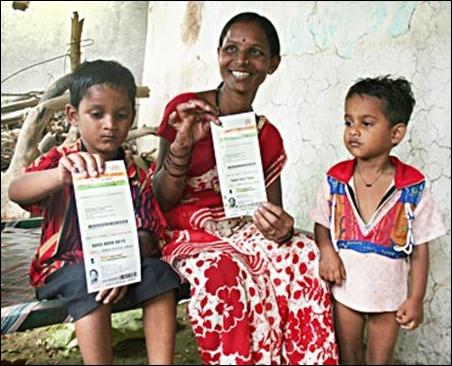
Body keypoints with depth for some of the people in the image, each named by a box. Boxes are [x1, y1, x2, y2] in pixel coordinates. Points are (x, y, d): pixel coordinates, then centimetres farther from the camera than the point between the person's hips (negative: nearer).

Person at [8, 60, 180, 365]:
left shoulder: (135, 174, 3)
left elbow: (147, 233, -4)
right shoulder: (61, 161, -6)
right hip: (64, 266, -3)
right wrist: (60, 176, -50)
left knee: (159, 273, -22)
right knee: (89, 284, -33)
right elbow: (16, 191, -27)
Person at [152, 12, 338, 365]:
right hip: (190, 234, -3)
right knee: (225, 277, -36)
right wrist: (182, 145, -21)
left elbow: (274, 212, 6)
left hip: (244, 230, 4)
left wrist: (281, 228, -18)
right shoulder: (184, 110, -2)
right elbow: (160, 201, -4)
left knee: (303, 259, -27)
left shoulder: (268, 136, 9)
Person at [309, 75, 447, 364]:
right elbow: (322, 224, 3)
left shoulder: (413, 187, -15)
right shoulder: (336, 179, -9)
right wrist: (326, 250, -17)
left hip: (389, 295, -1)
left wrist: (416, 299, -7)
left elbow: (420, 249, -8)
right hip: (345, 290, 2)